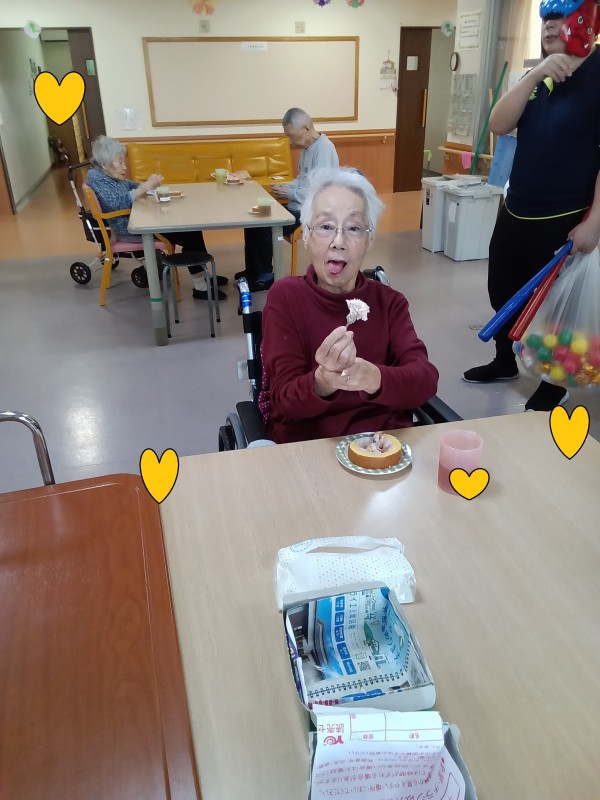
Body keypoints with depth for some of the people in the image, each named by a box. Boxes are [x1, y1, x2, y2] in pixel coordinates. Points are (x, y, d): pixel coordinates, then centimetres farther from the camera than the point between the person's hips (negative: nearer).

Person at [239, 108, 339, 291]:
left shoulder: (323, 149, -19)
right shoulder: (307, 147, 10)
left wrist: (289, 193, -19)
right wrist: (286, 187, 1)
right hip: (298, 207, 10)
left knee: (262, 226, -19)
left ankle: (265, 276, -1)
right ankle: (253, 270, 17)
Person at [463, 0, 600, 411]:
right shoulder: (538, 76, 12)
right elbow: (498, 125, -4)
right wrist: (535, 74, -16)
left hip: (563, 221, -7)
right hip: (515, 213, 7)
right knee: (502, 292, 15)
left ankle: (555, 385, 24)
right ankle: (505, 362, 37)